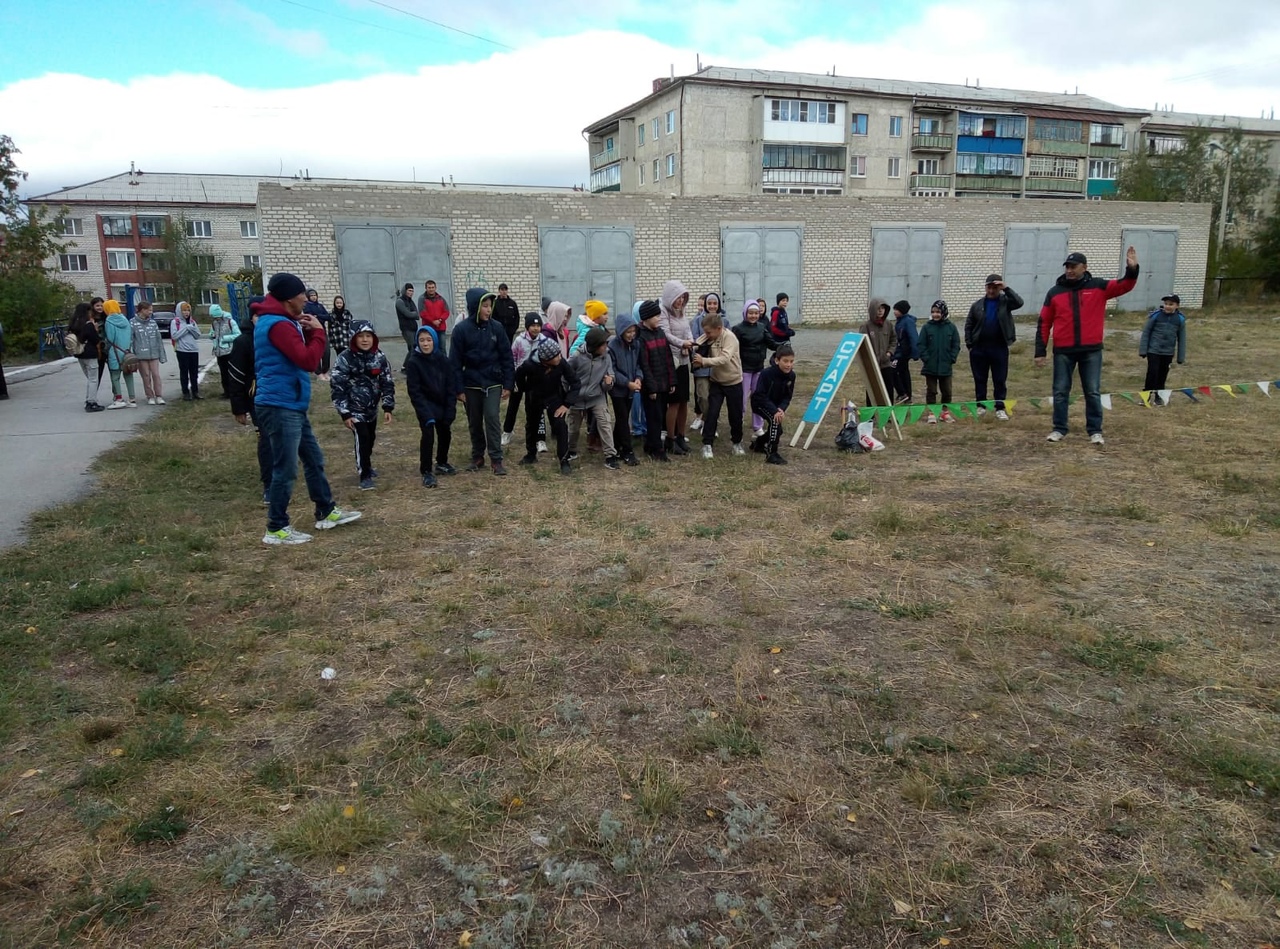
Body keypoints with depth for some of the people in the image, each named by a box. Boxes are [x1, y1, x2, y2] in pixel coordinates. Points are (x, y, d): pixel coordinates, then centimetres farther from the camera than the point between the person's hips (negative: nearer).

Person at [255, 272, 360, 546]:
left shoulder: (282, 322, 16)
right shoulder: (278, 325, -19)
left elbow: (300, 354, 22)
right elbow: (308, 361, -25)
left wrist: (306, 332, 5)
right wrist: (317, 332, -10)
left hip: (291, 406, 11)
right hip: (280, 407, -11)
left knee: (314, 459, 17)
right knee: (286, 469, -4)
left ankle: (326, 513, 29)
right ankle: (276, 529, 6)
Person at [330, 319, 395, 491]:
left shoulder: (380, 358, -5)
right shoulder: (345, 359, -16)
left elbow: (387, 383, 2)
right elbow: (337, 388, -15)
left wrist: (388, 408, -5)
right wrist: (344, 414, -17)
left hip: (372, 408, 5)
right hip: (354, 409, -5)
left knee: (370, 438, 17)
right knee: (362, 438, -14)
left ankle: (365, 465, 42)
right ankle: (364, 475, -3)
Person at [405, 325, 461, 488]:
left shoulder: (443, 360, -6)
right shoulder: (414, 362, -13)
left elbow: (451, 386, -4)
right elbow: (414, 391, -14)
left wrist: (450, 410, -10)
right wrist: (426, 413, -21)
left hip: (442, 405, 4)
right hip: (425, 406, -4)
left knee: (445, 434, 16)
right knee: (428, 435, -16)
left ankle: (442, 464, 39)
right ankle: (426, 472, -6)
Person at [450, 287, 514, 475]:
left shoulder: (496, 328, -4)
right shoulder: (461, 329, -8)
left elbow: (506, 357, 0)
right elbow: (455, 361, -5)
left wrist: (508, 384, -3)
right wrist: (458, 388, -7)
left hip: (493, 383, 0)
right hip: (471, 384, 0)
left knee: (493, 419, -6)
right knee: (474, 422, 11)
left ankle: (496, 459, 1)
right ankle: (477, 457, 25)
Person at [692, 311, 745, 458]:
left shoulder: (730, 337, -22)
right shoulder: (708, 337, -6)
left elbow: (724, 359, -32)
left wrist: (703, 361, -35)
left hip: (733, 381, -3)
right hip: (716, 381, 3)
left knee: (735, 414, 7)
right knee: (712, 412, -4)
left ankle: (737, 442, 26)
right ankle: (707, 444, 4)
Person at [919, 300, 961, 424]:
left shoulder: (951, 327, -1)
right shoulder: (927, 327, -4)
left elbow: (956, 345, 2)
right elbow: (921, 345, -3)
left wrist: (951, 359, -7)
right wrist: (926, 359, -11)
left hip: (946, 367, 1)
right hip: (930, 366, -1)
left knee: (947, 391, 10)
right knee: (931, 390, 5)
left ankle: (945, 411, 23)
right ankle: (931, 413, 11)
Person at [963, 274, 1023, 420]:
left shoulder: (1005, 302, 2)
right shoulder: (978, 305, 6)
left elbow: (1019, 303, -19)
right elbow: (969, 325, 9)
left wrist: (1006, 289, -19)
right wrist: (969, 344, 2)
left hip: (999, 348, -2)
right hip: (979, 348, 2)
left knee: (1000, 380, 2)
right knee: (980, 379, 8)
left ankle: (1000, 408, 7)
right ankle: (981, 406, 18)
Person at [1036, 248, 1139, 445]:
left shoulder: (1098, 287, 3)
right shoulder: (1054, 292, 4)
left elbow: (1124, 286, -5)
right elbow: (1044, 323, 4)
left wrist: (1132, 269, -25)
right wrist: (1040, 351, -1)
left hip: (1091, 350, 0)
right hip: (1063, 351, 1)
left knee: (1093, 392, 4)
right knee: (1060, 391, 5)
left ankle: (1095, 431, 11)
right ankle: (1059, 429, 15)